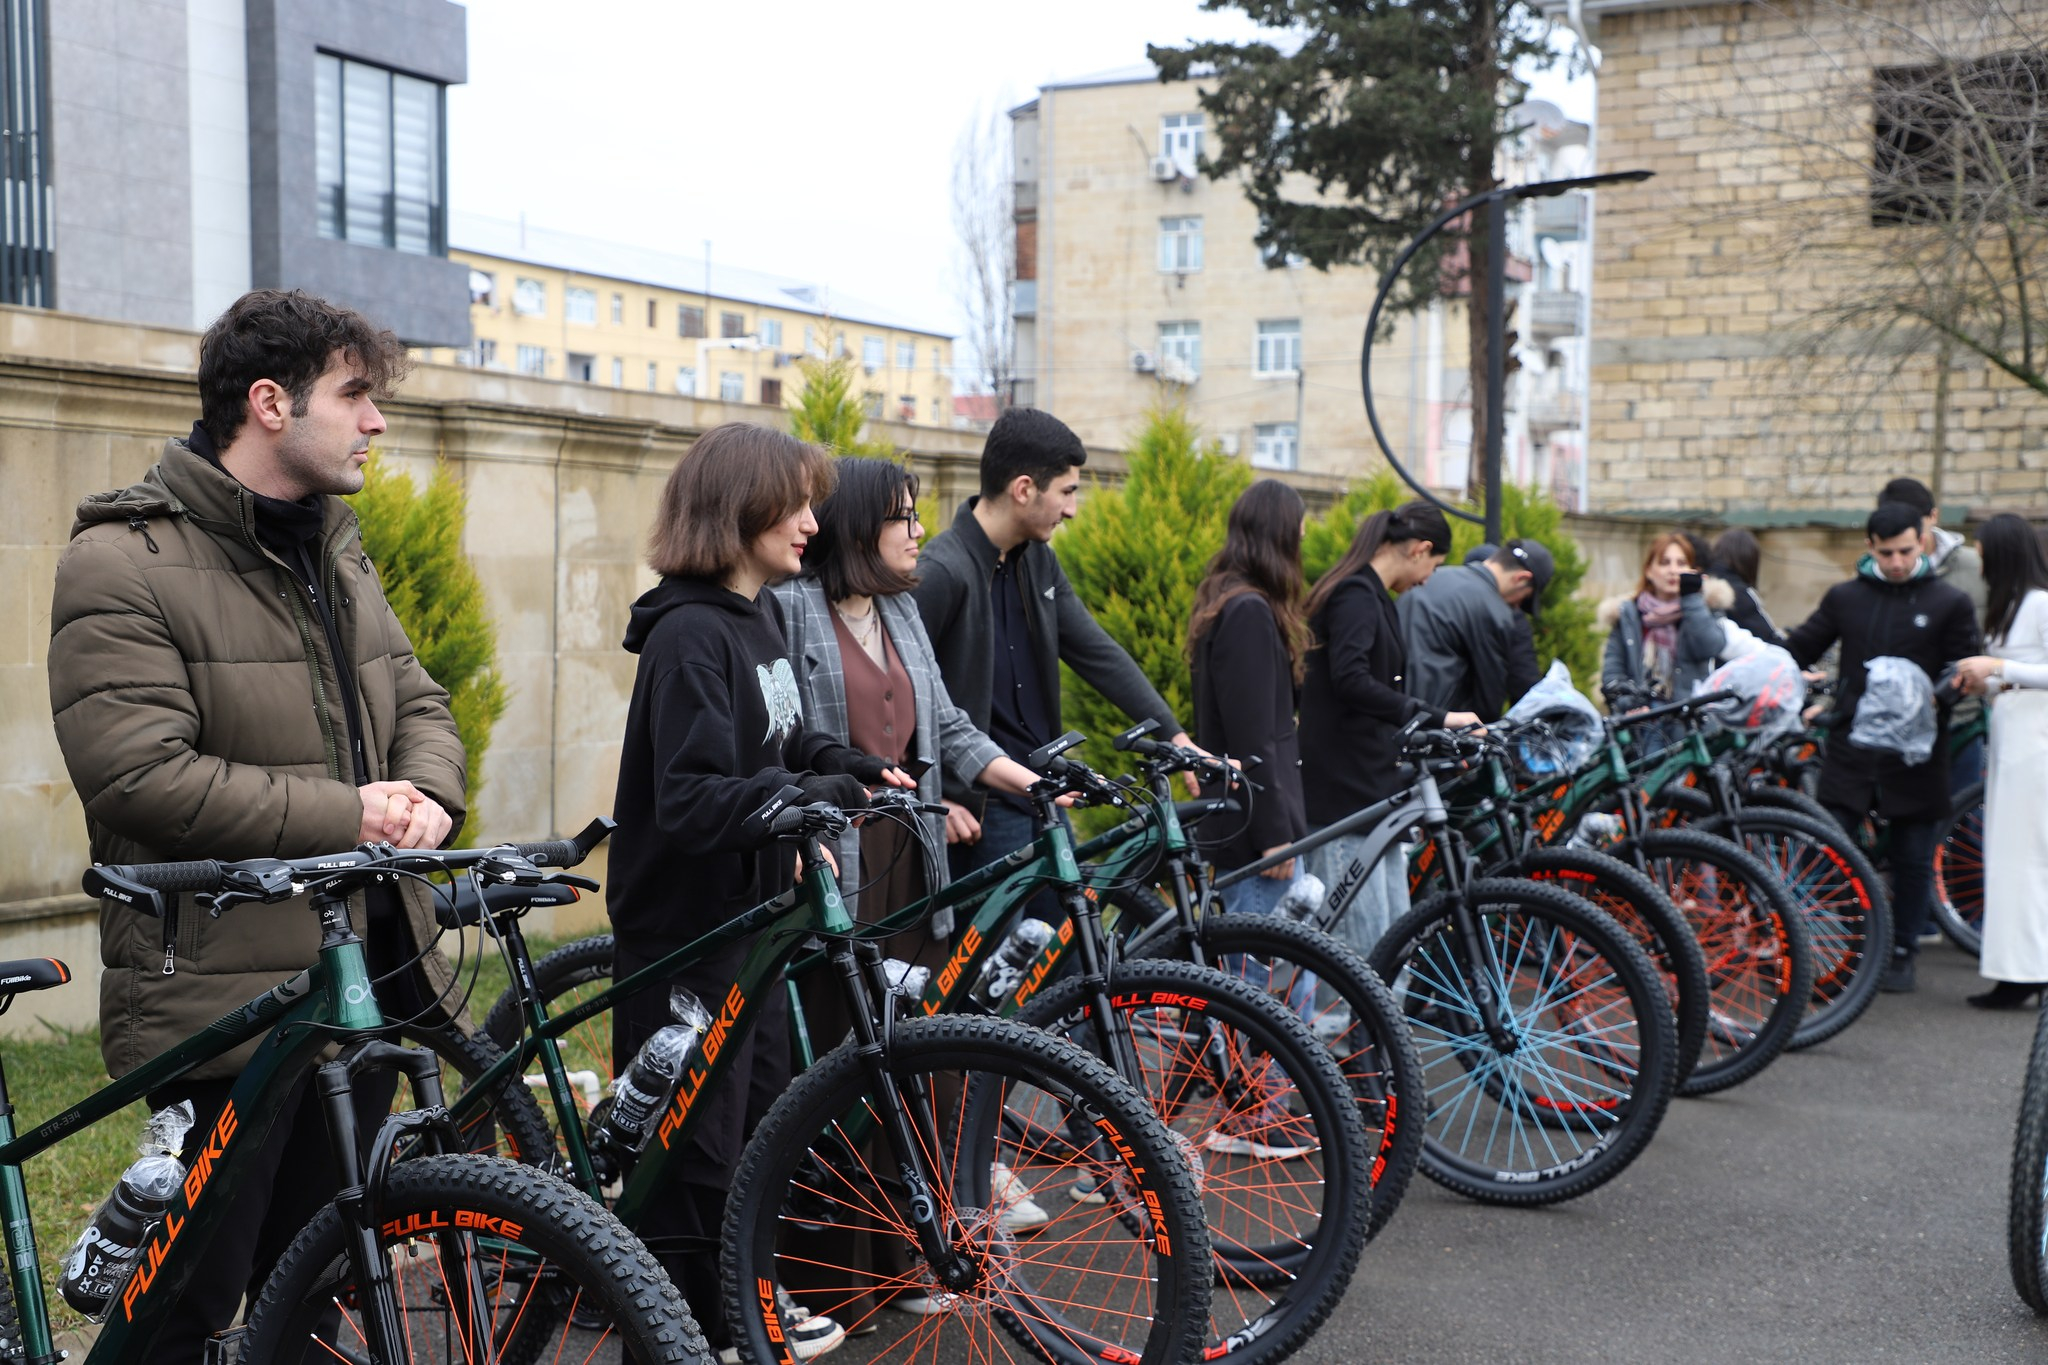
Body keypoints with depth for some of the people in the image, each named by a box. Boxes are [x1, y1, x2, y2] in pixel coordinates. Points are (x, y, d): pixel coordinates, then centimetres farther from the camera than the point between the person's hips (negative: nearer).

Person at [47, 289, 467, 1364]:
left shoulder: (334, 552, 17)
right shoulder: (123, 563, -10)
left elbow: (418, 703, 17)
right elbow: (139, 775, -19)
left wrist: (426, 798, -6)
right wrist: (345, 816, -19)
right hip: (227, 989, -7)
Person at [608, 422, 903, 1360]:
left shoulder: (758, 615, 8)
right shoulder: (690, 634, -21)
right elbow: (693, 797, -27)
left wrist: (856, 769, 5)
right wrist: (817, 797, -34)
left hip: (750, 908, 10)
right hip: (686, 922, -10)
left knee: (762, 1109, 19)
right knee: (697, 1135, 1)